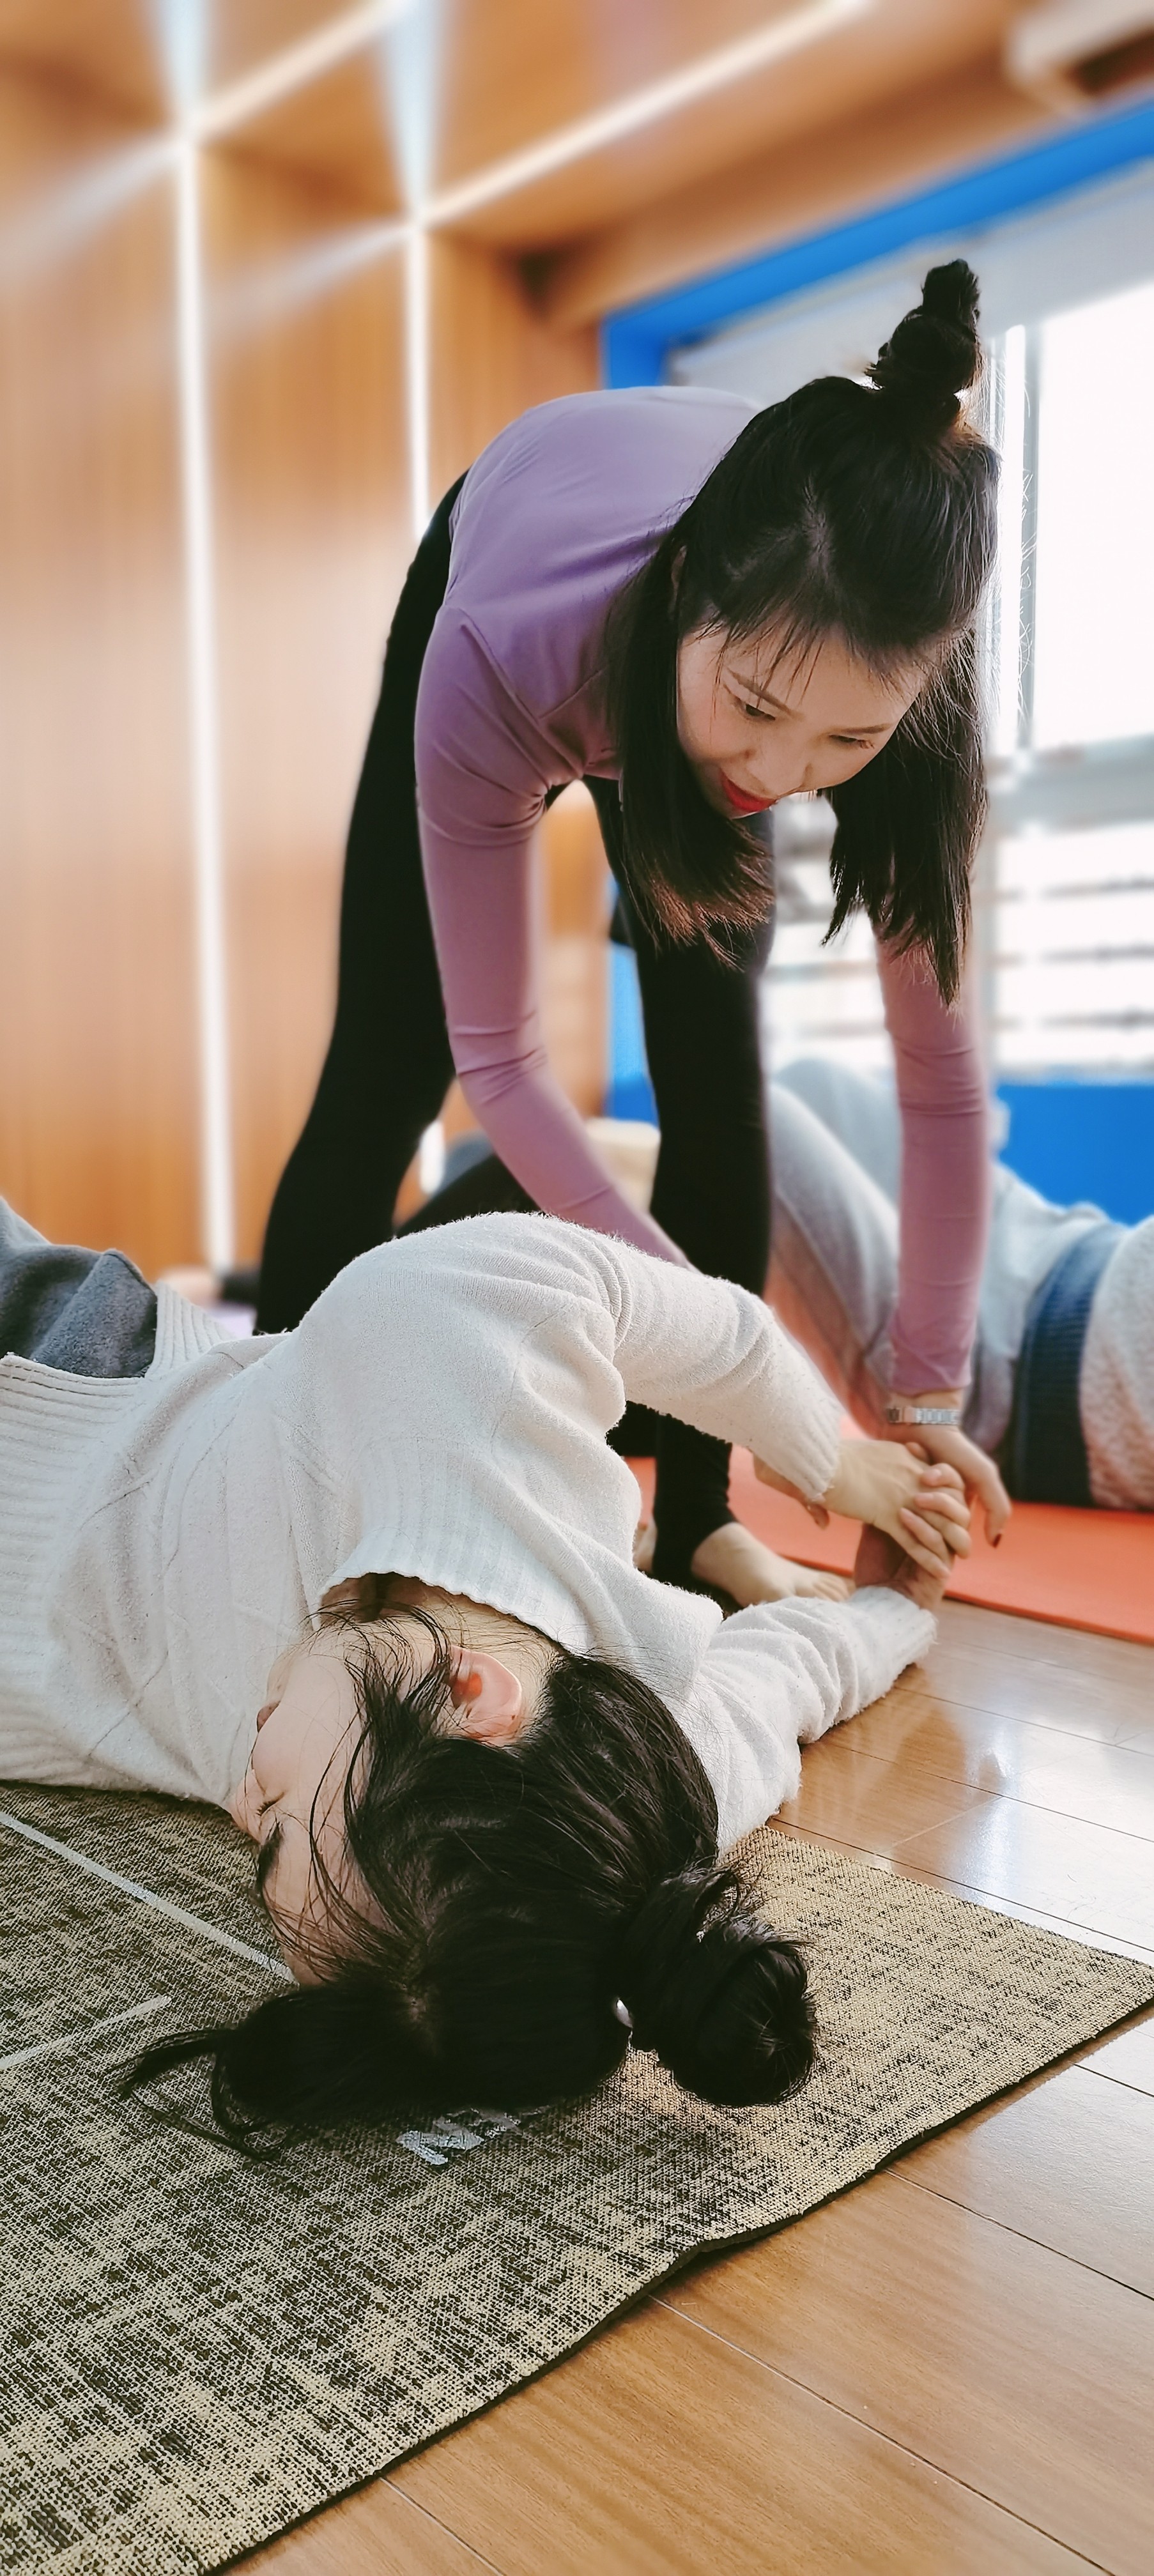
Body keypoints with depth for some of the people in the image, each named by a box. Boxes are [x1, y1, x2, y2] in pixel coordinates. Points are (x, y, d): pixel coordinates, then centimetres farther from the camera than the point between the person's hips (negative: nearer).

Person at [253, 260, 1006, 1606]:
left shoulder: (907, 710, -40)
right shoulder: (498, 661, -46)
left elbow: (941, 1066, -32)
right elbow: (495, 1053, -37)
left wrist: (928, 1399, -30)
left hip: (673, 665, 1)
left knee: (714, 1071, -11)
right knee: (387, 1067, -5)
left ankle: (698, 1516, 2)